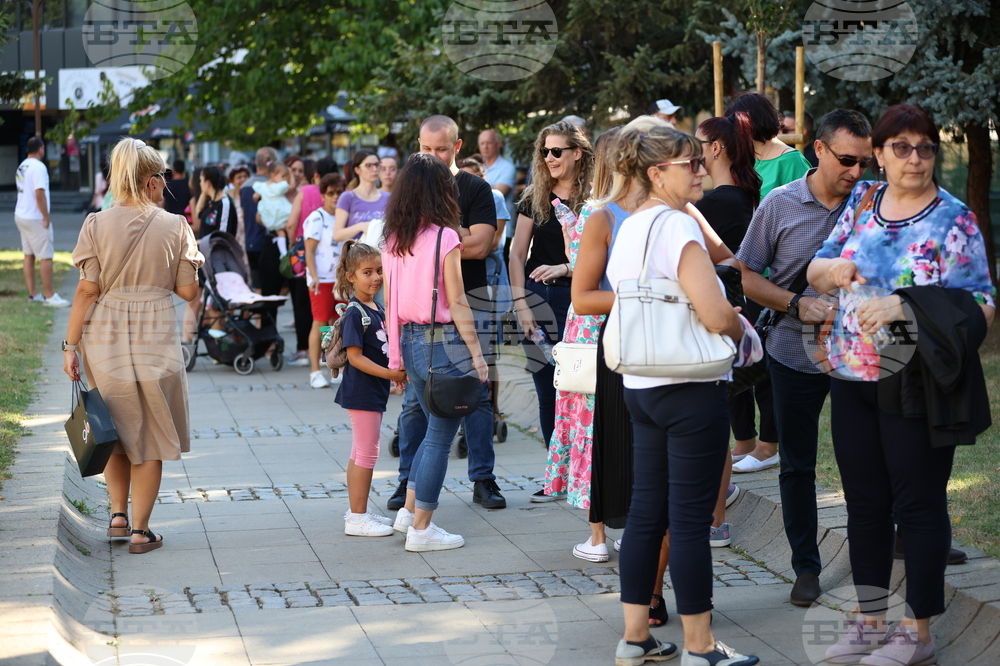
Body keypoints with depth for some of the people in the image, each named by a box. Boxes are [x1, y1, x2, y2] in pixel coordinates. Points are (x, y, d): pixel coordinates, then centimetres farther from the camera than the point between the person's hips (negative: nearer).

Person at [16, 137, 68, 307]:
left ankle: (32, 293, 15)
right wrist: (46, 217, -18)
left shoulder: (21, 167, 12)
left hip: (21, 215, 9)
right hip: (35, 218, -9)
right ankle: (49, 296, -3)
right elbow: (39, 194, -23)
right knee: (46, 257, -4)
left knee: (29, 255, 12)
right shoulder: (38, 167, -16)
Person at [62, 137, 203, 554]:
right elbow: (188, 291, -1)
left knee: (115, 430, 21)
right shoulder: (174, 226, -3)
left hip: (105, 338, 1)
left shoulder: (97, 225, -3)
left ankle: (117, 513, 17)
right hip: (155, 339, -1)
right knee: (150, 439, 8)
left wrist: (71, 344, -2)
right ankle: (140, 530, 9)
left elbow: (88, 289, -6)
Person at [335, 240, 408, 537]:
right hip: (361, 392, -9)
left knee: (360, 453, 16)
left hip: (375, 391, 9)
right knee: (367, 453, -6)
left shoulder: (377, 309, 11)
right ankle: (357, 518, 0)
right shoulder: (354, 313, -17)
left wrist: (398, 371, 7)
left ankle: (357, 511, 25)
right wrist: (390, 374, -23)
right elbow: (355, 356, -21)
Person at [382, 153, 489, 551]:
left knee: (434, 429, 21)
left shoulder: (393, 240, 5)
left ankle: (409, 511, 23)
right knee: (439, 438, 2)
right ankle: (421, 530, 6)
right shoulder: (444, 238, -13)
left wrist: (397, 355, 15)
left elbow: (391, 303, 8)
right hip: (443, 341, -7)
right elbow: (457, 303, -13)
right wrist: (476, 353, -7)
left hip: (409, 341, 7)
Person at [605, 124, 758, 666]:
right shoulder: (677, 225, -17)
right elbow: (718, 316, -24)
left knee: (646, 512, 12)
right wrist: (740, 332, -1)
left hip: (640, 386, 9)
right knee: (691, 520, -1)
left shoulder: (628, 229, 11)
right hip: (691, 388, -9)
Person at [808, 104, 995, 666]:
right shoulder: (863, 200, 7)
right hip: (852, 380, 5)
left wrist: (908, 305, -24)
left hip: (916, 387, -5)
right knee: (865, 503, 12)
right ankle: (871, 621, 24)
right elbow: (816, 270, 13)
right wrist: (833, 267, -11)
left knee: (919, 506, 1)